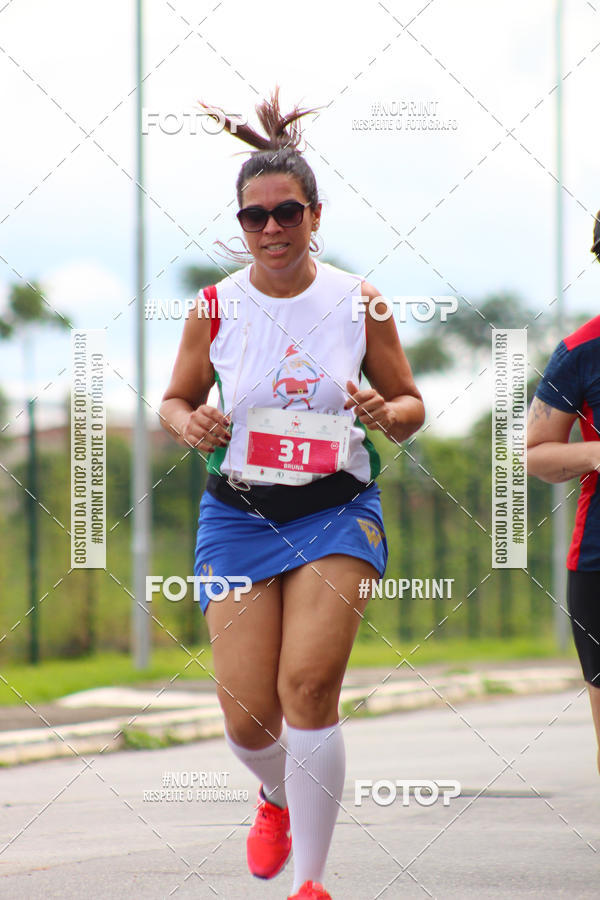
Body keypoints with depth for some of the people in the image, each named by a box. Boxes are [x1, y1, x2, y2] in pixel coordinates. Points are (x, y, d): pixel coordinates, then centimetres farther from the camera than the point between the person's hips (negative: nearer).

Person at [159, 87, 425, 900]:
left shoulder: (358, 302, 0)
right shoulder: (215, 308, 1)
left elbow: (411, 407, 8)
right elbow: (174, 402, 13)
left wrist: (384, 414, -14)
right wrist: (189, 424, -10)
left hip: (337, 511, -1)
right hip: (238, 517, 1)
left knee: (307, 686, -20)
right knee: (248, 722, -3)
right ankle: (279, 798, 35)